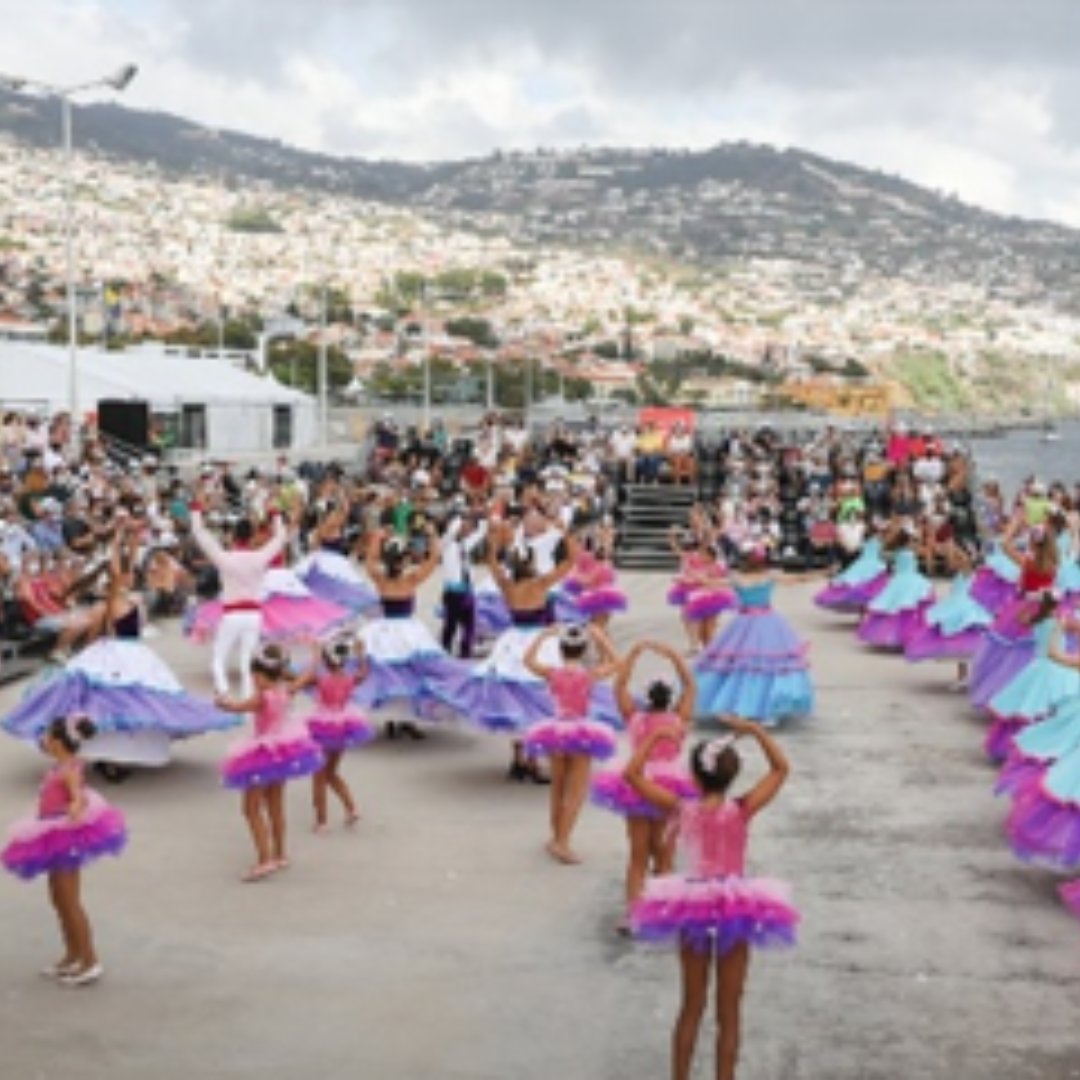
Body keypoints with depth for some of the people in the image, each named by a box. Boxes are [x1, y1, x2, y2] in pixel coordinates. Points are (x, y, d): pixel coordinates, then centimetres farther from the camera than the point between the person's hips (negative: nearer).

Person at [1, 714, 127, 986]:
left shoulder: (68, 770, -21)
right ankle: (72, 956, 30)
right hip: (59, 841, 10)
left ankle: (91, 962, 5)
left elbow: (79, 796, -39)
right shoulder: (61, 766, 6)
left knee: (70, 902, -3)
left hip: (67, 840, -10)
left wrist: (76, 810, -59)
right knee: (59, 899, 18)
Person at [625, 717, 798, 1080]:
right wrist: (755, 731, -5)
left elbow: (632, 775, -7)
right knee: (729, 1013, 9)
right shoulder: (742, 811, -14)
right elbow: (781, 769, -5)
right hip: (736, 910, -2)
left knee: (691, 1007, 17)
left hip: (691, 908, 2)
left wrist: (655, 736, -1)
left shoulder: (682, 809, -11)